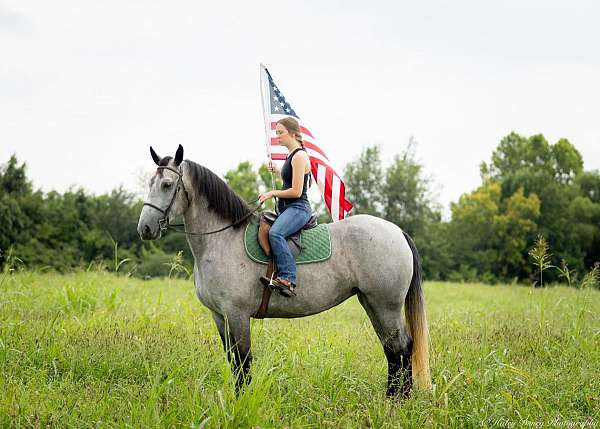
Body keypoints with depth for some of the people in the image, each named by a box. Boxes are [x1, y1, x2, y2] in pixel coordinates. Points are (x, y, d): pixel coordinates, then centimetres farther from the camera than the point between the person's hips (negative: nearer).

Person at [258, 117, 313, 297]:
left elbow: (296, 191, -18)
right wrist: (276, 170, 24)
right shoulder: (292, 155, 18)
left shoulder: (299, 156, -12)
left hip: (298, 208, -11)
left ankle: (288, 279, -41)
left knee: (275, 233, -35)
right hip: (288, 209, 11)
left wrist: (272, 193, -9)